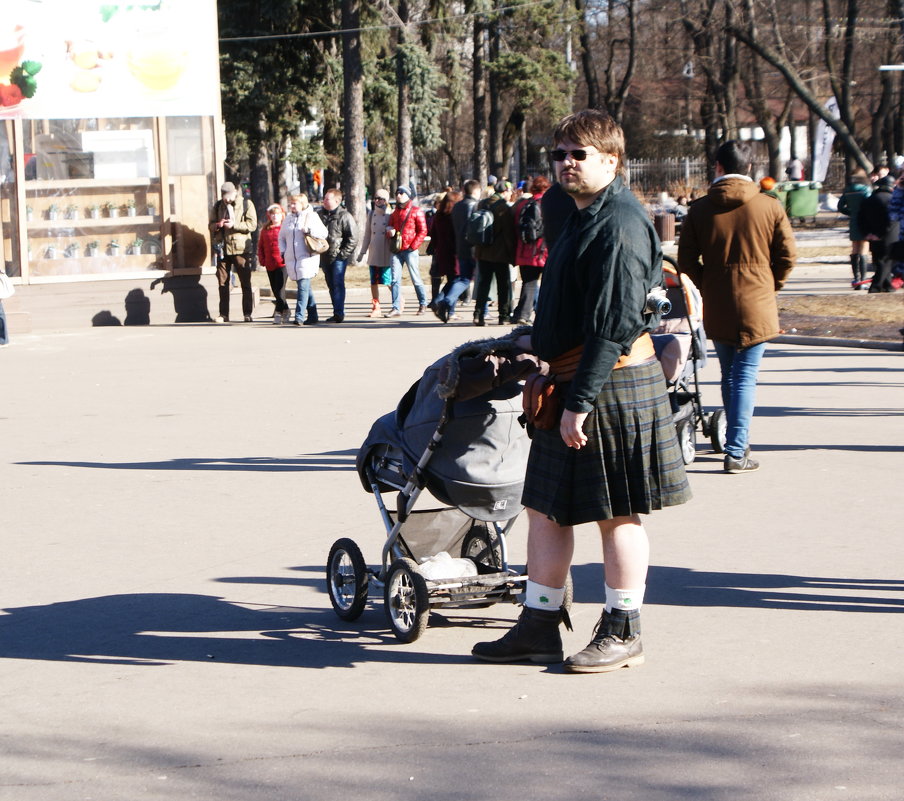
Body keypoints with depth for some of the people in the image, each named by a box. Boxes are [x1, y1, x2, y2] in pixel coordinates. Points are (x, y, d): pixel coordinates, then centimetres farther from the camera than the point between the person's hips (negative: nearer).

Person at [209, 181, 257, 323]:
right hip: (223, 249, 3)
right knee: (222, 282, 2)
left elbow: (252, 225, -7)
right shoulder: (218, 206, 12)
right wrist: (217, 225, -7)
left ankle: (247, 314, 2)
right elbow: (211, 225, 16)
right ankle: (223, 314, 7)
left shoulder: (246, 204, 1)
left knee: (245, 282, -1)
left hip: (241, 249, -3)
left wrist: (234, 225, -16)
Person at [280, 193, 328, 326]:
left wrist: (310, 230, -16)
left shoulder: (311, 216, 2)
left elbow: (324, 233, -2)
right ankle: (313, 316, 18)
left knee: (303, 287, -15)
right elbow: (282, 237, 24)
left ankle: (299, 316, -21)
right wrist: (283, 251, 12)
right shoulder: (288, 218, 16)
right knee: (305, 288, 11)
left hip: (307, 258, -6)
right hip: (291, 259, 6)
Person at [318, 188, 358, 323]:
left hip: (339, 257, -6)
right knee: (331, 285, 9)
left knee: (338, 283, -11)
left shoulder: (345, 216, -7)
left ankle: (339, 313, -11)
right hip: (325, 257, 7)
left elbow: (353, 238, -9)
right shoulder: (320, 215, 12)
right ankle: (337, 313, 16)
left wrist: (343, 253, -13)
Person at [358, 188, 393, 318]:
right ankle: (376, 308, 11)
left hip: (386, 255, -5)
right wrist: (362, 252, 15)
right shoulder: (371, 214, 12)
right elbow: (367, 234, 16)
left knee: (388, 281, -7)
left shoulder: (390, 215, -3)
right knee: (374, 282, 4)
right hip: (373, 254, 5)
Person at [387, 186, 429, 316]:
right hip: (396, 250, 5)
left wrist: (413, 246, -13)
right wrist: (389, 232, -1)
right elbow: (390, 228, 24)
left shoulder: (416, 211, -2)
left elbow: (423, 231, -6)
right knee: (395, 280, -2)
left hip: (410, 250, -5)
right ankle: (396, 308, -2)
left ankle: (423, 304, 17)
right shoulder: (395, 212, 17)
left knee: (416, 279, 1)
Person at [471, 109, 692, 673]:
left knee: (618, 515, 1)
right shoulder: (585, 218, 16)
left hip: (612, 387, -10)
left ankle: (622, 634, 10)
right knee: (546, 507, 11)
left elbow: (615, 324, -22)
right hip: (570, 384, 10)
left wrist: (580, 402, -23)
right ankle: (539, 627, 19)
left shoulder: (620, 224, -16)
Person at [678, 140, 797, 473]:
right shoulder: (770, 207, -5)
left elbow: (686, 259, 1)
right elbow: (787, 256, -1)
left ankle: (738, 442, 27)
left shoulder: (700, 209, -1)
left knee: (729, 374, 17)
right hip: (757, 307, -2)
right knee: (746, 376, -2)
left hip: (716, 308, 2)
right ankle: (736, 452, -7)